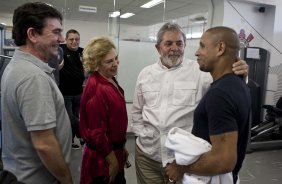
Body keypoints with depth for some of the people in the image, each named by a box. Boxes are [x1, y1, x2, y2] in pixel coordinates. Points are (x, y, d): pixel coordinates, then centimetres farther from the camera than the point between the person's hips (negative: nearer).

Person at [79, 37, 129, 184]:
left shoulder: (110, 80, 4)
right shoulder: (96, 88, -24)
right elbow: (97, 131, -23)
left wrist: (122, 147, 16)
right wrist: (112, 161, -15)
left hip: (115, 151, 9)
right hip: (103, 157, -8)